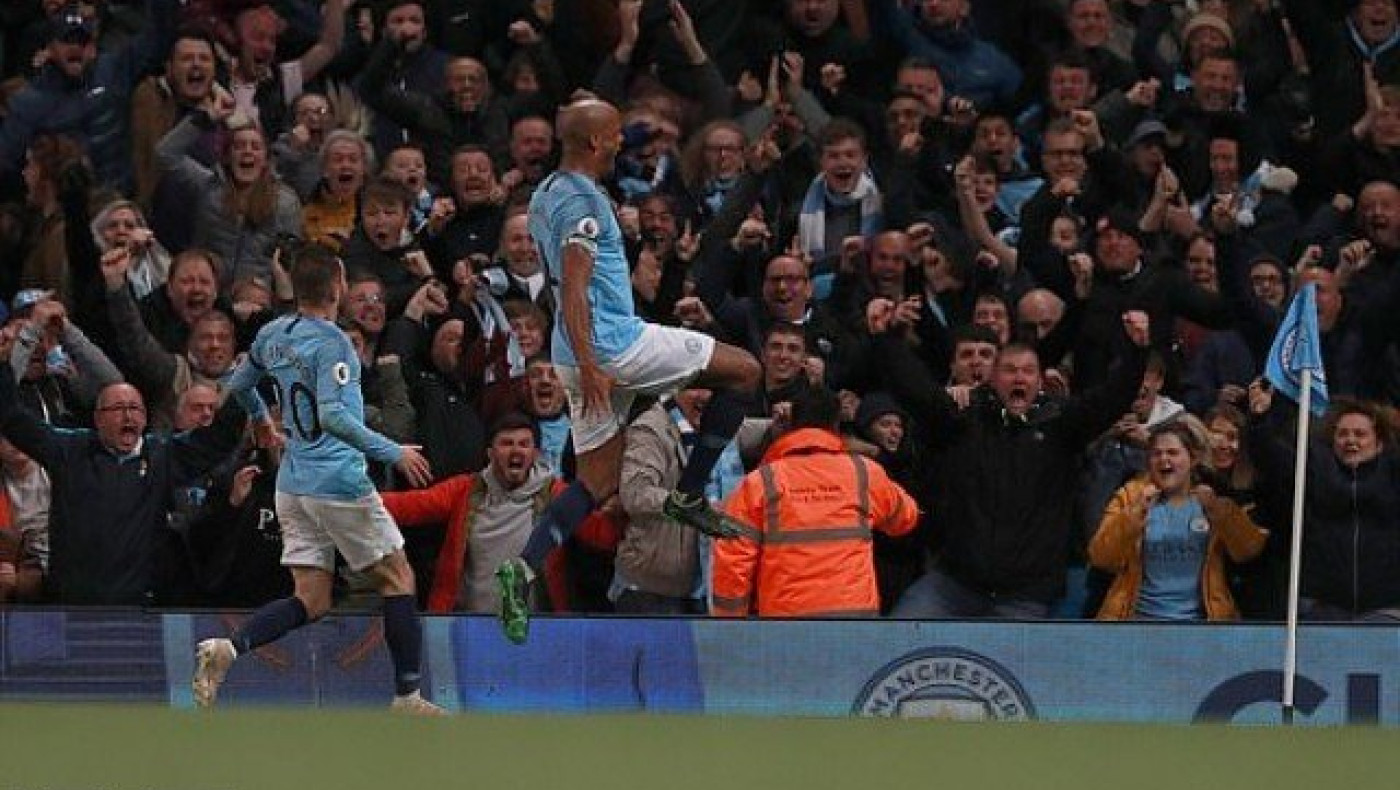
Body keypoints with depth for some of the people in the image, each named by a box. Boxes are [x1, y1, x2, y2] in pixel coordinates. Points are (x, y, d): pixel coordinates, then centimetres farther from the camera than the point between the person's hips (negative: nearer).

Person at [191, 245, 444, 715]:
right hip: (338, 480, -7)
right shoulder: (332, 342, -15)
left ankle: (228, 648, -15)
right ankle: (408, 696, 6)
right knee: (398, 579, 7)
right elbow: (332, 415, -27)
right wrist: (392, 453, -23)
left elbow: (238, 385, 25)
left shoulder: (272, 336, 9)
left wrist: (261, 421, 45)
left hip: (292, 483, 7)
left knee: (311, 601, 7)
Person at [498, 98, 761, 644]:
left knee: (600, 482, 13)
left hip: (583, 356, 10)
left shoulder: (544, 196, 16)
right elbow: (574, 290, -23)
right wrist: (589, 367, -27)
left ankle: (523, 569, -3)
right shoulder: (583, 201, -15)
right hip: (615, 344, -10)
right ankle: (689, 496, 3)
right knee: (743, 370, 2)